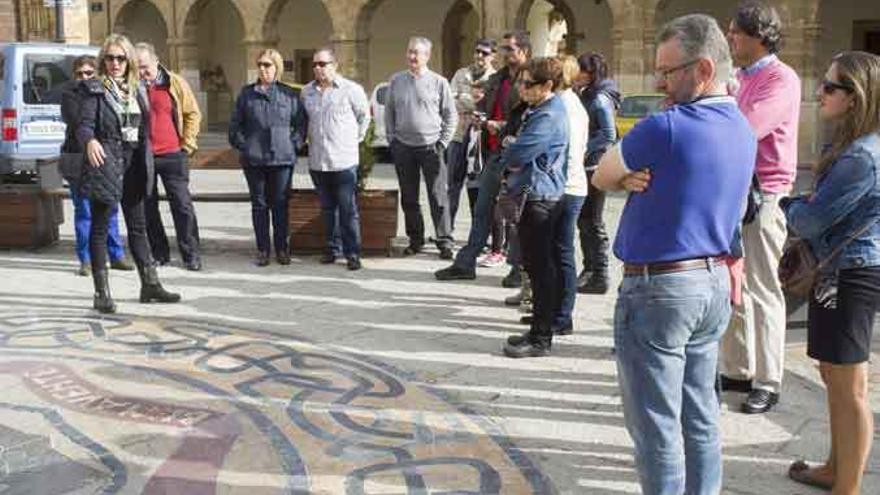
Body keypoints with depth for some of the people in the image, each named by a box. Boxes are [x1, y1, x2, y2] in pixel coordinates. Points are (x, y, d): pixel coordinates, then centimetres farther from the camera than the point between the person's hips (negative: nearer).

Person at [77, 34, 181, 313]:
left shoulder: (138, 89, 12)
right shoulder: (94, 89, -4)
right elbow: (84, 125, -14)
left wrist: (146, 164, 11)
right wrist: (90, 141, -36)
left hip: (134, 166, 6)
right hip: (106, 164, -6)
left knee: (138, 227, 13)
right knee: (100, 228, 1)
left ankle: (150, 284, 22)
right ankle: (102, 294, 5)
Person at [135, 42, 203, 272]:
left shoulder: (175, 84, 0)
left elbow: (193, 114, 5)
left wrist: (187, 144, -1)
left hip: (171, 154, -2)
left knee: (182, 206, -2)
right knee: (148, 207, 7)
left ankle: (191, 255, 5)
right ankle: (159, 253, 18)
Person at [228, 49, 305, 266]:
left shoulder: (289, 94, 5)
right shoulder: (246, 93, 7)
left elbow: (300, 122, 9)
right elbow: (235, 123, 11)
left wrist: (294, 144, -2)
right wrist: (242, 145, 1)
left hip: (282, 158, -1)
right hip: (253, 159, 1)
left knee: (280, 205, 4)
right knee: (259, 205, 6)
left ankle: (281, 248, 14)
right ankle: (262, 250, 13)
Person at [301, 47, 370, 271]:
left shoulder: (351, 89, -4)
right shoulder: (306, 92, 8)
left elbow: (364, 116, 8)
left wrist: (355, 138, 9)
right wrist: (310, 140, 15)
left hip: (344, 160, -4)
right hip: (317, 161, 4)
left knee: (348, 210, -3)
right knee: (327, 209, 12)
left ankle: (352, 253, 3)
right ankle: (333, 248, 22)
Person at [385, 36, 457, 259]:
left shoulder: (439, 82, 0)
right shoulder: (396, 80, 8)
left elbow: (451, 115, 3)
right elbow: (389, 112, 14)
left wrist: (443, 142, -3)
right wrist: (392, 139, 6)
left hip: (430, 147, -3)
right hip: (403, 147, 3)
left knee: (438, 197, -4)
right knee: (409, 198, 9)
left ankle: (445, 242, 2)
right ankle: (415, 239, 21)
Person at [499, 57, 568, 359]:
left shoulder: (548, 117, -18)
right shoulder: (538, 110, 15)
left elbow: (515, 155, -20)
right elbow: (515, 157, 23)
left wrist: (509, 157, 0)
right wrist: (514, 164, 4)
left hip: (539, 200, -11)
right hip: (533, 197, 11)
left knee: (541, 269, -4)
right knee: (539, 267, 16)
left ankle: (541, 340, 3)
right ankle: (539, 331, 26)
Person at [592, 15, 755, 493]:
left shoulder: (667, 126, -19)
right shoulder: (743, 130, 8)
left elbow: (600, 177, -5)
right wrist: (640, 178, -3)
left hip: (659, 289, -8)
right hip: (714, 283, 9)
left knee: (656, 422, 2)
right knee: (699, 415, 16)